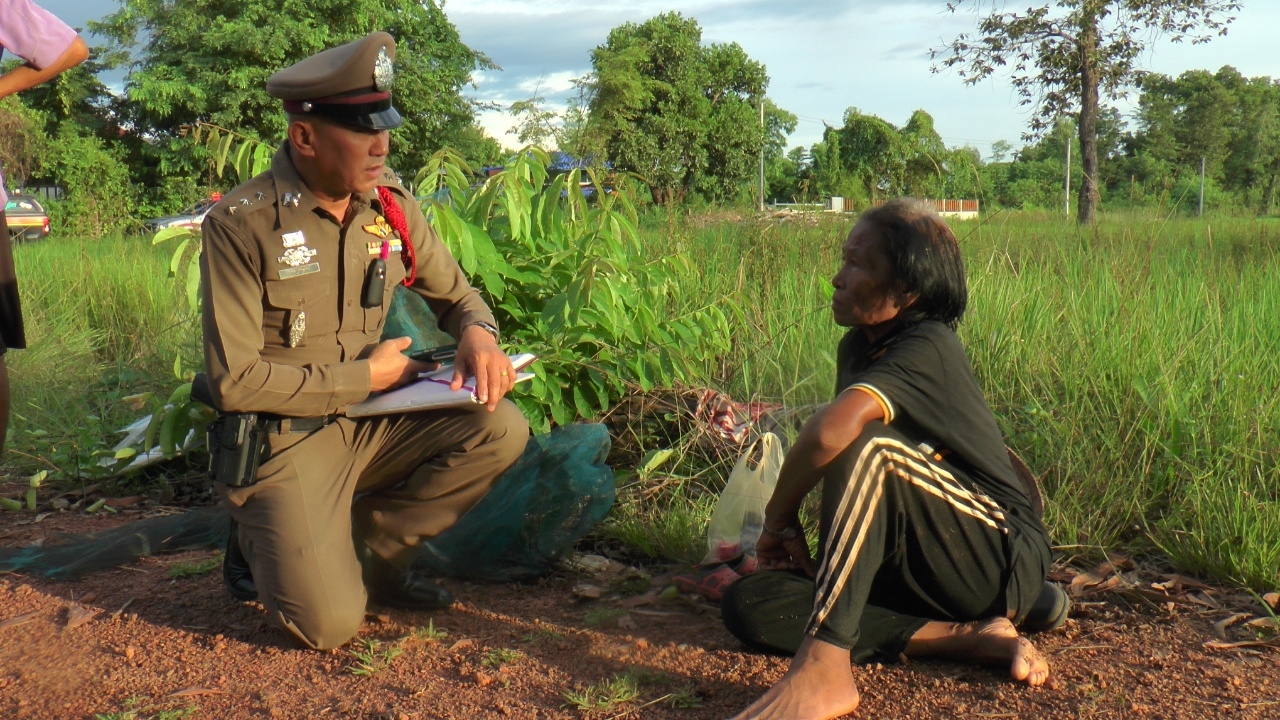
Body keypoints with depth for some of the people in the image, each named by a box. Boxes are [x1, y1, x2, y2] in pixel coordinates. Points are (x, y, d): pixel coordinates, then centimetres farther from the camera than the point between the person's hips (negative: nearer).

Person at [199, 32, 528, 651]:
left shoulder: (389, 205, -2)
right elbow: (233, 380, -19)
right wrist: (365, 377, -17)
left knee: (500, 429, -17)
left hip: (368, 424, 6)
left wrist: (478, 333, -13)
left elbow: (455, 293, 12)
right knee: (330, 623, -18)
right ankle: (262, 541, 16)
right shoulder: (240, 224, -17)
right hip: (281, 437, -5)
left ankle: (370, 551, 0)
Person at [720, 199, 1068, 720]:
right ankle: (966, 636, -11)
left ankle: (823, 669, -36)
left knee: (866, 442, -32)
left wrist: (779, 519, -23)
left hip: (1002, 560, -9)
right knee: (748, 604, -9)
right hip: (914, 567, 9)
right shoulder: (858, 347, 8)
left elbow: (831, 432, -38)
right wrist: (814, 555, -5)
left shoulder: (926, 349, -19)